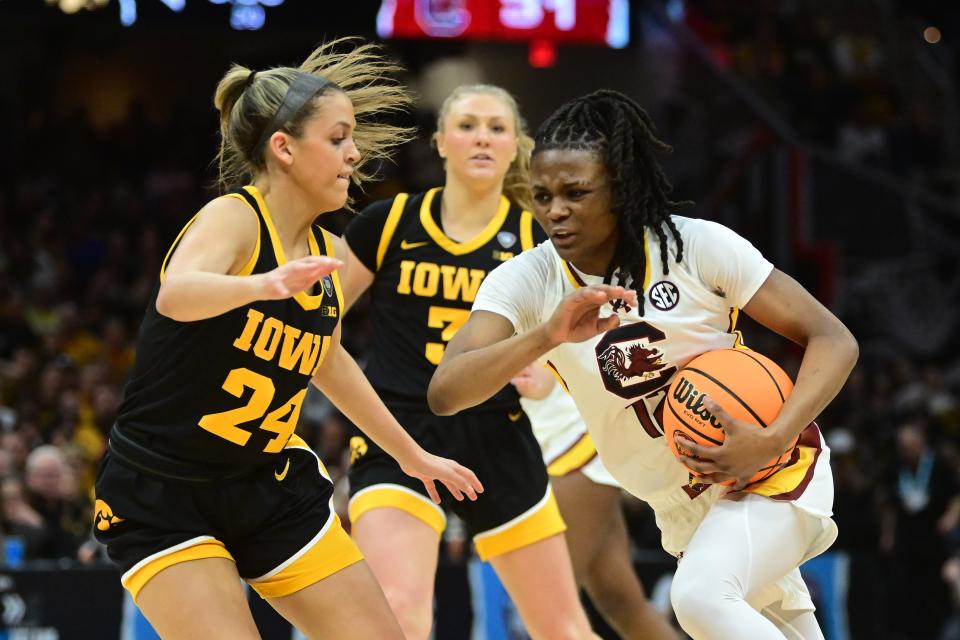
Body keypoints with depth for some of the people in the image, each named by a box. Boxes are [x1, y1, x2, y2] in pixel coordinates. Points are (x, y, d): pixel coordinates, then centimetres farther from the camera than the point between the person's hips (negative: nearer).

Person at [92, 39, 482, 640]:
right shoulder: (234, 218, -19)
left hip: (273, 487, 7)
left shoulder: (328, 252, 3)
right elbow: (175, 295, -42)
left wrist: (410, 453, 33)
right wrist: (264, 285, -62)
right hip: (162, 500, -7)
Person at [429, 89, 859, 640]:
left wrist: (774, 440, -28)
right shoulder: (525, 281, -8)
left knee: (700, 596, -31)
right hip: (687, 511, 5)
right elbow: (445, 393, -22)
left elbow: (834, 340, -13)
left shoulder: (699, 246, -15)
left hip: (773, 469, -5)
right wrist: (547, 335, -38)